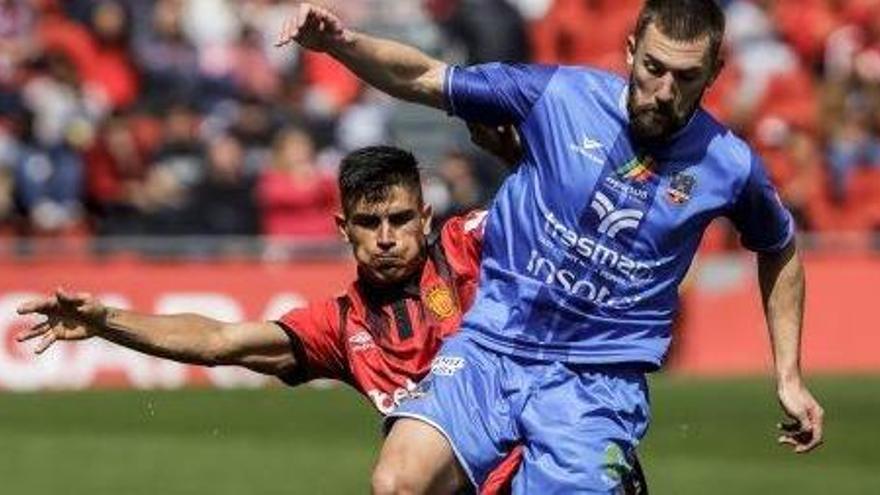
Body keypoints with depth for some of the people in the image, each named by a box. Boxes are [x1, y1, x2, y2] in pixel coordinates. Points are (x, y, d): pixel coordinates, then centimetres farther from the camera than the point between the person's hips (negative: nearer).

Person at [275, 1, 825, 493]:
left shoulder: (729, 166, -1)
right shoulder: (559, 94, -4)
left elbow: (780, 250, 19)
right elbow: (422, 79, 2)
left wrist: (790, 376, 19)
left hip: (599, 380, 0)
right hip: (489, 349, 0)